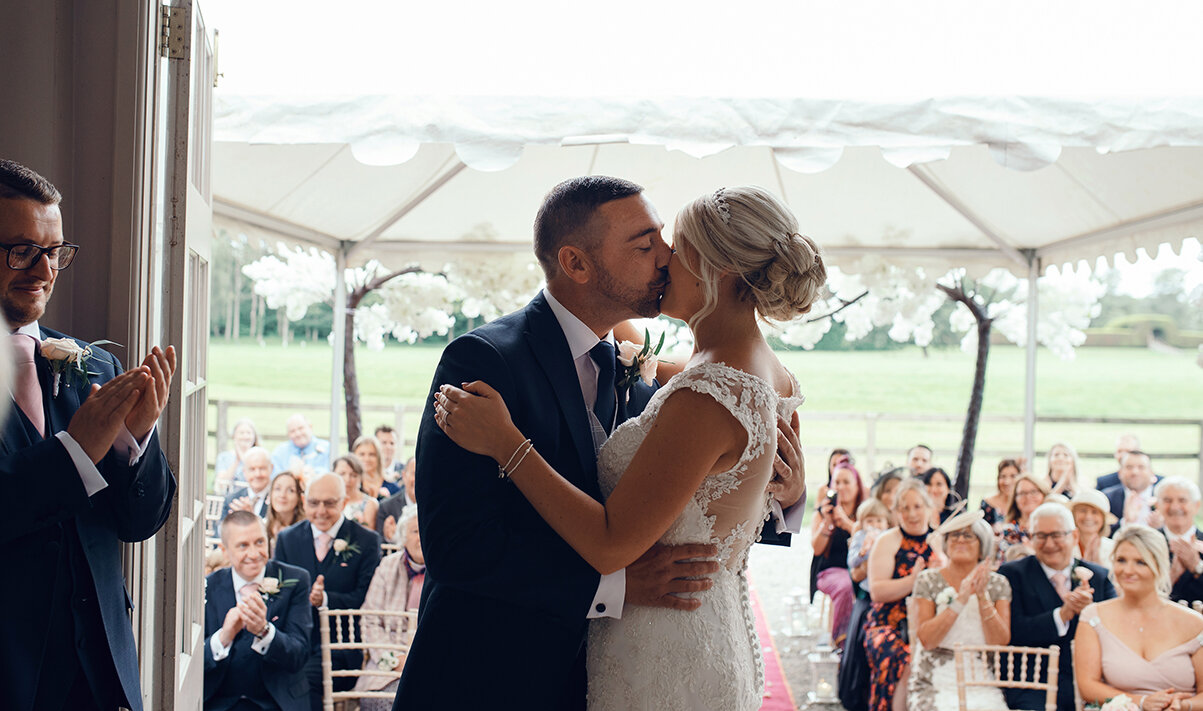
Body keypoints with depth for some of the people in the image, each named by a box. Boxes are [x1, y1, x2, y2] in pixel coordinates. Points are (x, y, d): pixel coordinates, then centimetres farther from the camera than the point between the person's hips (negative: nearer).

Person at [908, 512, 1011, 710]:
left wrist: (982, 596, -14)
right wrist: (961, 599, -16)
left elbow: (1000, 642, -4)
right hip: (935, 684, -2)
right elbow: (926, 640, -9)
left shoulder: (998, 584, 9)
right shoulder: (929, 580, 3)